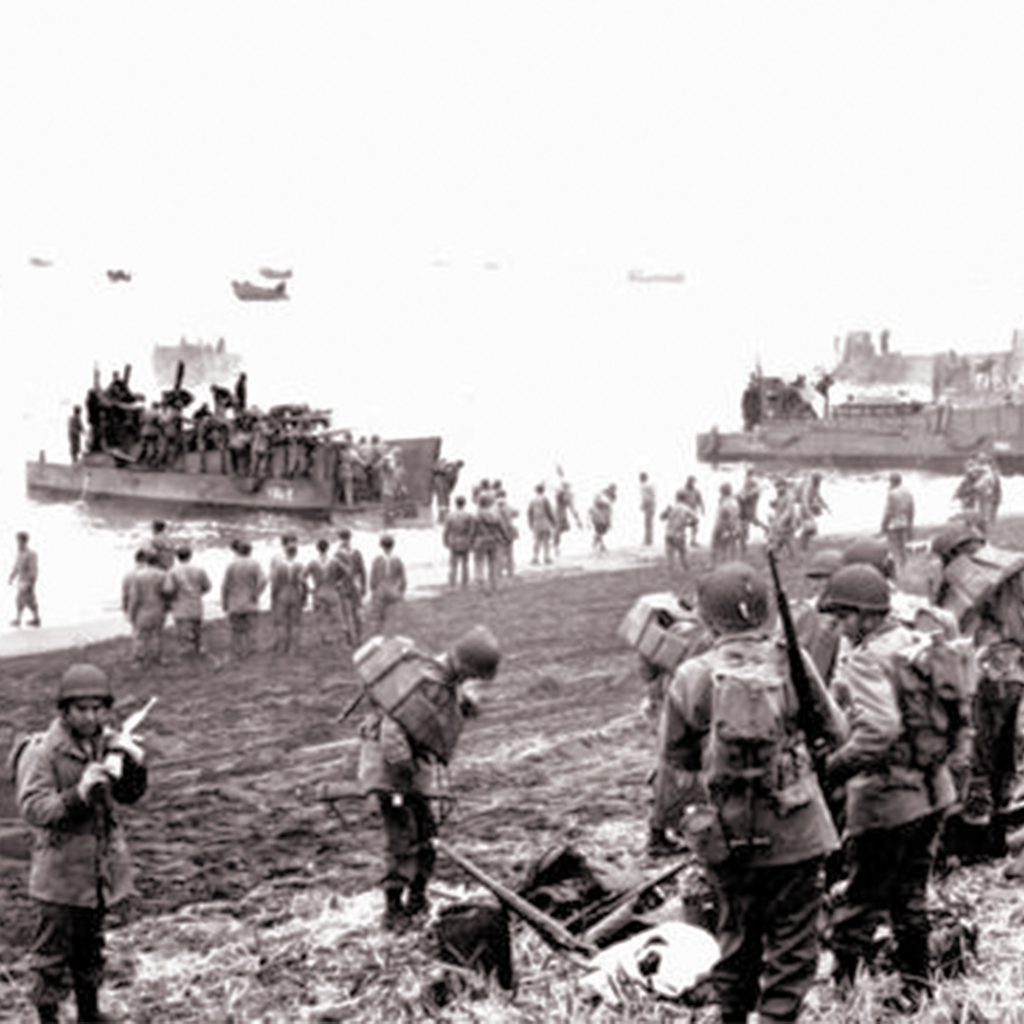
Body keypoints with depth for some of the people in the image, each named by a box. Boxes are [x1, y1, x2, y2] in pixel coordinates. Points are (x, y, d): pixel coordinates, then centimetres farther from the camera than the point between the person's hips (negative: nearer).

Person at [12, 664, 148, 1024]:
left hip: (101, 867, 6)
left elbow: (130, 795, 8)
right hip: (60, 870, -6)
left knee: (90, 946, 21)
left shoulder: (107, 743, 1)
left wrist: (135, 765, -13)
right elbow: (33, 809, -22)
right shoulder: (42, 752, -16)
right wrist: (78, 794, -35)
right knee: (53, 951, 1)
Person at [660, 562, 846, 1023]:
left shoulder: (692, 678, -8)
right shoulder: (790, 663, -10)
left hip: (727, 836, 2)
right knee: (792, 943, 8)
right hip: (794, 830, -2)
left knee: (737, 935, 20)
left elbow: (674, 754, 2)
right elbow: (836, 731, 1)